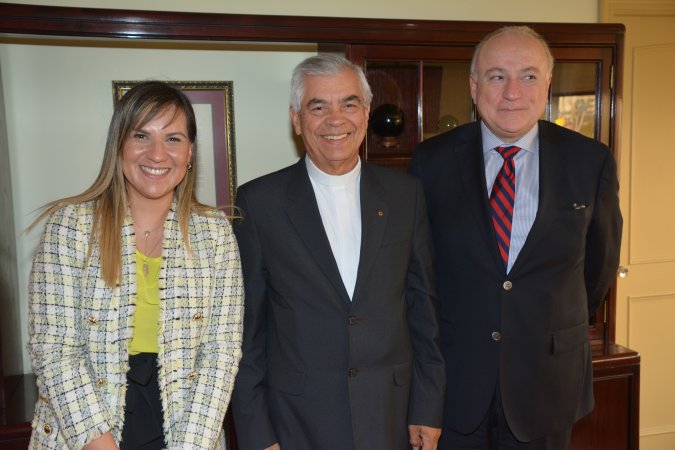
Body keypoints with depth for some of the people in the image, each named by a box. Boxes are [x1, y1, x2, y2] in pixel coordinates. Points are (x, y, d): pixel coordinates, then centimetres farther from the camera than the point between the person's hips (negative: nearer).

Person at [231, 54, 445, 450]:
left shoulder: (405, 194, 0)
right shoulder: (258, 202, -7)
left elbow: (422, 305, 4)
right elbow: (246, 328, -4)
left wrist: (428, 408, 4)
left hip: (393, 417, 2)